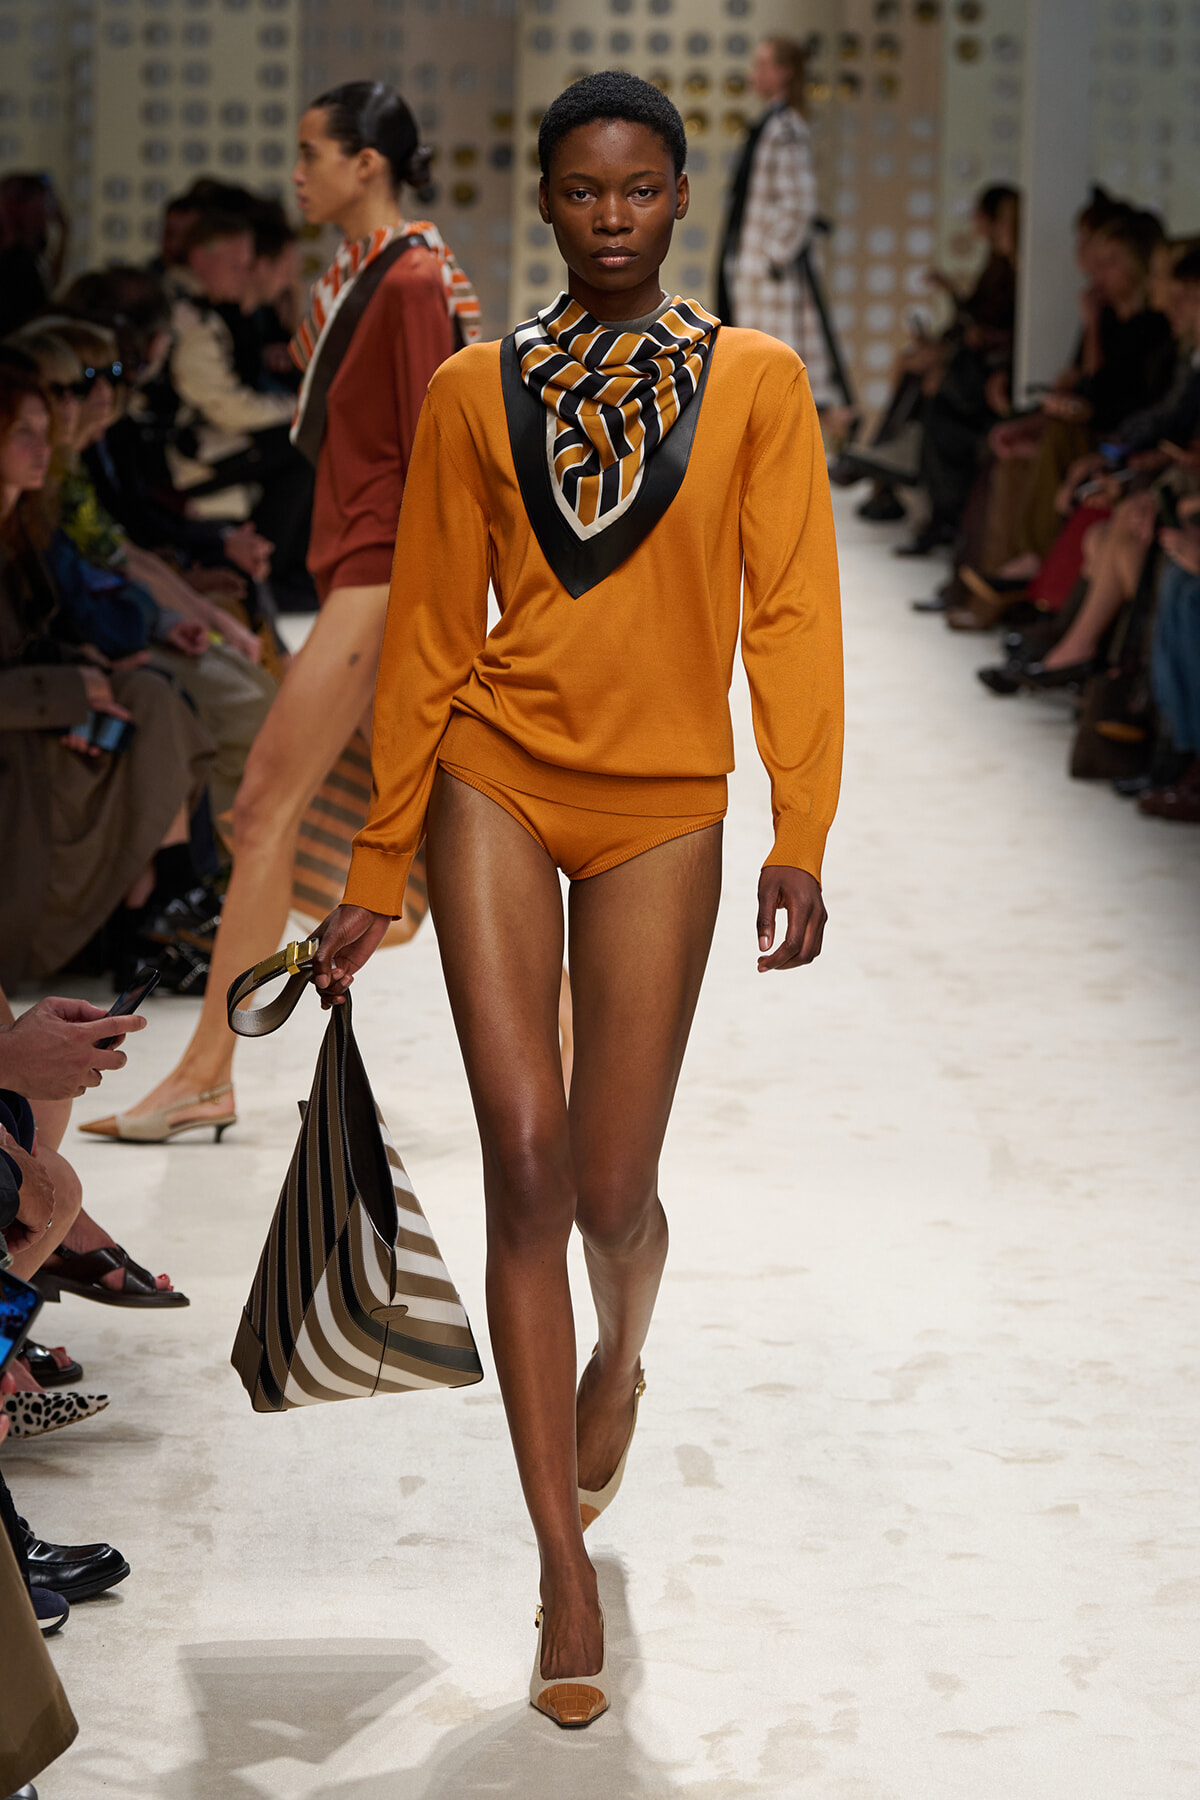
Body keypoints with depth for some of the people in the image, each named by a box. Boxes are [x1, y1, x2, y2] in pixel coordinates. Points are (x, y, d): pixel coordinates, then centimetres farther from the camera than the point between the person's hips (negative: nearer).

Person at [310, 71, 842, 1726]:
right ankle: (566, 1575, -3)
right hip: (495, 781, 0)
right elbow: (429, 637, 7)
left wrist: (803, 837, -13)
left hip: (661, 806, 0)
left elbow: (791, 609, -3)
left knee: (609, 1187, 3)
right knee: (524, 1154, -11)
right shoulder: (476, 393, 5)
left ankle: (621, 1354, 42)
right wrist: (377, 876, 7)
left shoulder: (755, 381, 3)